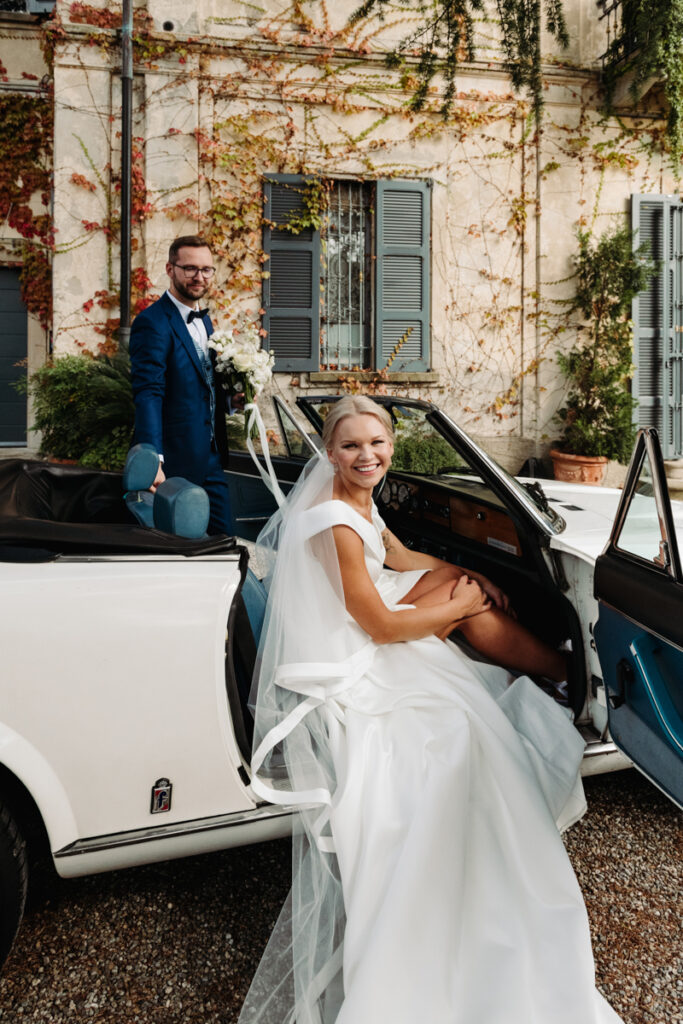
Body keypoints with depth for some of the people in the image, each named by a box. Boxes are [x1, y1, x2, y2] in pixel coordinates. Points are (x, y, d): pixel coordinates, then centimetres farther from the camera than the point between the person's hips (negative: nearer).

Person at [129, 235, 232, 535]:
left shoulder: (204, 319, 14)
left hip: (211, 460, 8)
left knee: (222, 537, 11)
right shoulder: (152, 322, -14)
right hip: (176, 463, -8)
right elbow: (148, 394, -24)